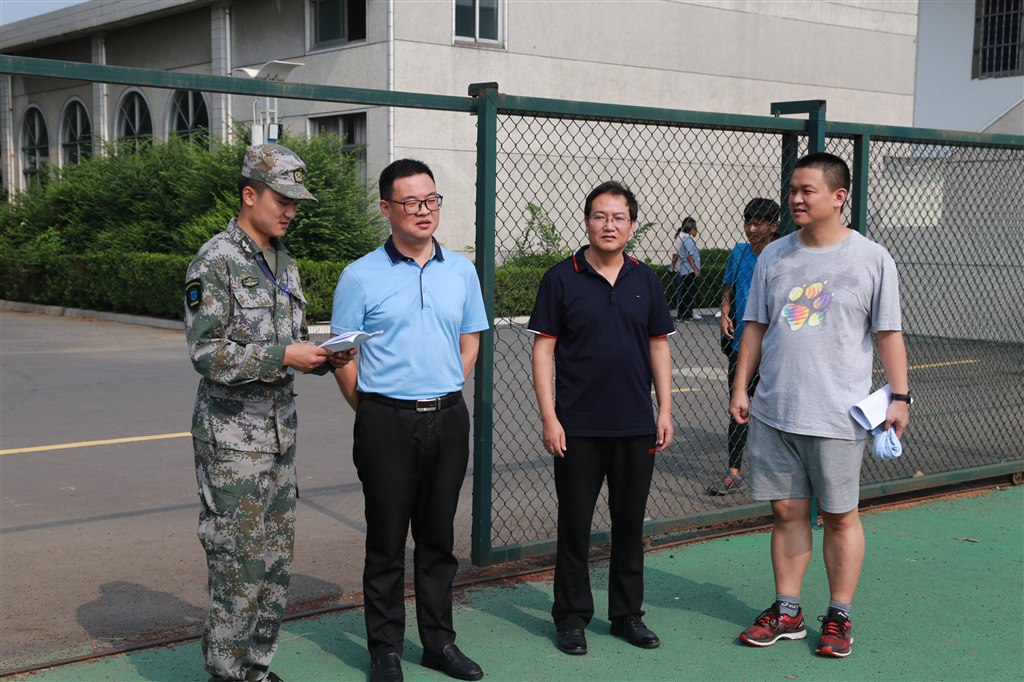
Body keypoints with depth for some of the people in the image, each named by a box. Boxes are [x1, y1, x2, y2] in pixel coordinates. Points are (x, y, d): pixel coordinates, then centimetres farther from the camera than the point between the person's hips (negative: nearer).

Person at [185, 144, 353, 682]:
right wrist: (283, 355, -21)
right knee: (237, 562, -4)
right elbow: (207, 354, -18)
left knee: (275, 562, 12)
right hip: (231, 439, -8)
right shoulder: (215, 262, -12)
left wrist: (324, 357, -2)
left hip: (280, 433, 8)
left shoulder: (285, 263, 13)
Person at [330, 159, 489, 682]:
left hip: (448, 419, 4)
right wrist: (371, 411, -1)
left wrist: (444, 398, 8)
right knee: (386, 541, 5)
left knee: (438, 537, 13)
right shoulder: (362, 276, -4)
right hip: (387, 422, -3)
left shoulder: (461, 270, 7)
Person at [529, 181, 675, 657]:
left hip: (637, 427, 3)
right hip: (578, 429, -3)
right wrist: (549, 418, -10)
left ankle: (627, 614, 24)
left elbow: (659, 347, 11)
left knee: (630, 523, 11)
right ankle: (572, 617, 18)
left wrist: (665, 411, 4)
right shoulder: (561, 279, -3)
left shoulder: (645, 281, 7)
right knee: (574, 524, 5)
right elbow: (543, 349, -4)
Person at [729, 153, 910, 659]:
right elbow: (755, 328, 12)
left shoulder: (872, 259, -2)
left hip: (838, 417, -3)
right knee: (787, 511, 9)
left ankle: (839, 617, 18)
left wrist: (899, 397, -6)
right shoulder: (774, 256, 8)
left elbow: (888, 334, 0)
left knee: (840, 517, 5)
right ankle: (787, 612, 21)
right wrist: (741, 388, 7)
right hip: (773, 412, 3)